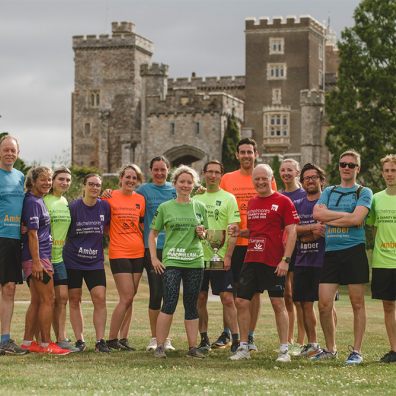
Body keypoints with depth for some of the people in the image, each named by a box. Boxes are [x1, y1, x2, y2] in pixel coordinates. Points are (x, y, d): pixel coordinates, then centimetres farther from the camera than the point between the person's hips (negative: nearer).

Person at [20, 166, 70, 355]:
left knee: (37, 301, 11)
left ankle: (27, 343, 13)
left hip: (42, 256, 10)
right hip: (37, 257, -10)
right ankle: (46, 344, -4)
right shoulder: (32, 202, -13)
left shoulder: (39, 201, 16)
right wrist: (37, 262, -21)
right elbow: (32, 234, -18)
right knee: (48, 299, -7)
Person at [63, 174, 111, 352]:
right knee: (74, 300, 2)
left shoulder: (105, 206, 1)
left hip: (95, 262, 1)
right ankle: (79, 340, 9)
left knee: (100, 298, -9)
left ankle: (100, 341, -5)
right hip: (73, 260, -1)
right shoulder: (73, 207, -5)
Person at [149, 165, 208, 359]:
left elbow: (205, 234, 21)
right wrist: (154, 258, -2)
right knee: (169, 304, -10)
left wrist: (201, 234, -3)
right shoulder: (165, 208, 4)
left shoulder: (200, 207, 11)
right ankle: (160, 346, -3)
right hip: (171, 262, -3)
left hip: (195, 262, 3)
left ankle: (192, 347, 10)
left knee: (191, 306, 6)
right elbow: (152, 234, 7)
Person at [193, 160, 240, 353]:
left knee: (227, 298, -6)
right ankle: (203, 340, 15)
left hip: (220, 258, -4)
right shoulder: (196, 198, 11)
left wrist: (227, 256, -14)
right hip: (198, 256, 4)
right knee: (200, 299, 7)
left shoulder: (228, 198, -1)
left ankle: (236, 340, -3)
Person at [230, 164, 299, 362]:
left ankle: (284, 349, 6)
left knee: (278, 304, -2)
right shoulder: (252, 203, 15)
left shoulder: (283, 201, -4)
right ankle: (243, 347, 12)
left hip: (274, 262, -6)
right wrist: (239, 232, 4)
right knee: (241, 302, 3)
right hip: (251, 260, 6)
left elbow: (291, 232, -8)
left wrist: (286, 259, -15)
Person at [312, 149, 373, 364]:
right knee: (324, 304, 0)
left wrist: (329, 219, -5)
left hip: (354, 250, -4)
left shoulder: (364, 192, 4)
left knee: (357, 303, 0)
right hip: (331, 252, 4)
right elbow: (317, 213, -3)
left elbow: (357, 219, -13)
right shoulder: (329, 191, 15)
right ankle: (330, 349, 15)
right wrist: (347, 215, -9)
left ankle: (357, 351, 7)